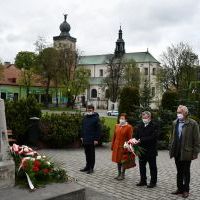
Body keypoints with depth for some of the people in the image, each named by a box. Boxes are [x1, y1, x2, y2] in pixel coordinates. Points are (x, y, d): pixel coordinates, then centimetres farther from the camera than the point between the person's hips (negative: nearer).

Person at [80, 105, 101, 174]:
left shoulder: (96, 118, -9)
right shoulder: (85, 117, 10)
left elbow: (98, 129, -12)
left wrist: (96, 139, -15)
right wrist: (82, 136, 14)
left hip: (92, 140, -6)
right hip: (85, 139, 6)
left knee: (91, 154, 4)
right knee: (87, 153, 14)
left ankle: (91, 168, 13)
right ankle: (87, 166, 26)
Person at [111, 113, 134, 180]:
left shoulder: (129, 127, -8)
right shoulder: (116, 126, 8)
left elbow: (129, 138, -9)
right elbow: (114, 136, 12)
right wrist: (112, 146, 11)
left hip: (124, 146, -5)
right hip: (116, 146, 5)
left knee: (123, 161, 3)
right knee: (118, 160, 12)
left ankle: (122, 175, 14)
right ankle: (119, 174, 23)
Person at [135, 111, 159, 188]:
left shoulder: (154, 126, -8)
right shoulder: (140, 126, 10)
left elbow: (153, 137, -18)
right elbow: (136, 136, 11)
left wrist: (141, 140, -22)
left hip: (151, 151, -5)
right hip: (141, 150, 6)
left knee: (152, 167, 6)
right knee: (142, 166, 13)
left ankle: (153, 182, 17)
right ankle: (143, 181, 26)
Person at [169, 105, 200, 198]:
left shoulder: (192, 123, -10)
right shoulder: (175, 123, 7)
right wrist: (171, 149, 8)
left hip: (186, 152, -5)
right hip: (177, 152, 5)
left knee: (186, 172, 8)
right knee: (179, 172, 14)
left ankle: (186, 190, 21)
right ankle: (180, 188, 26)